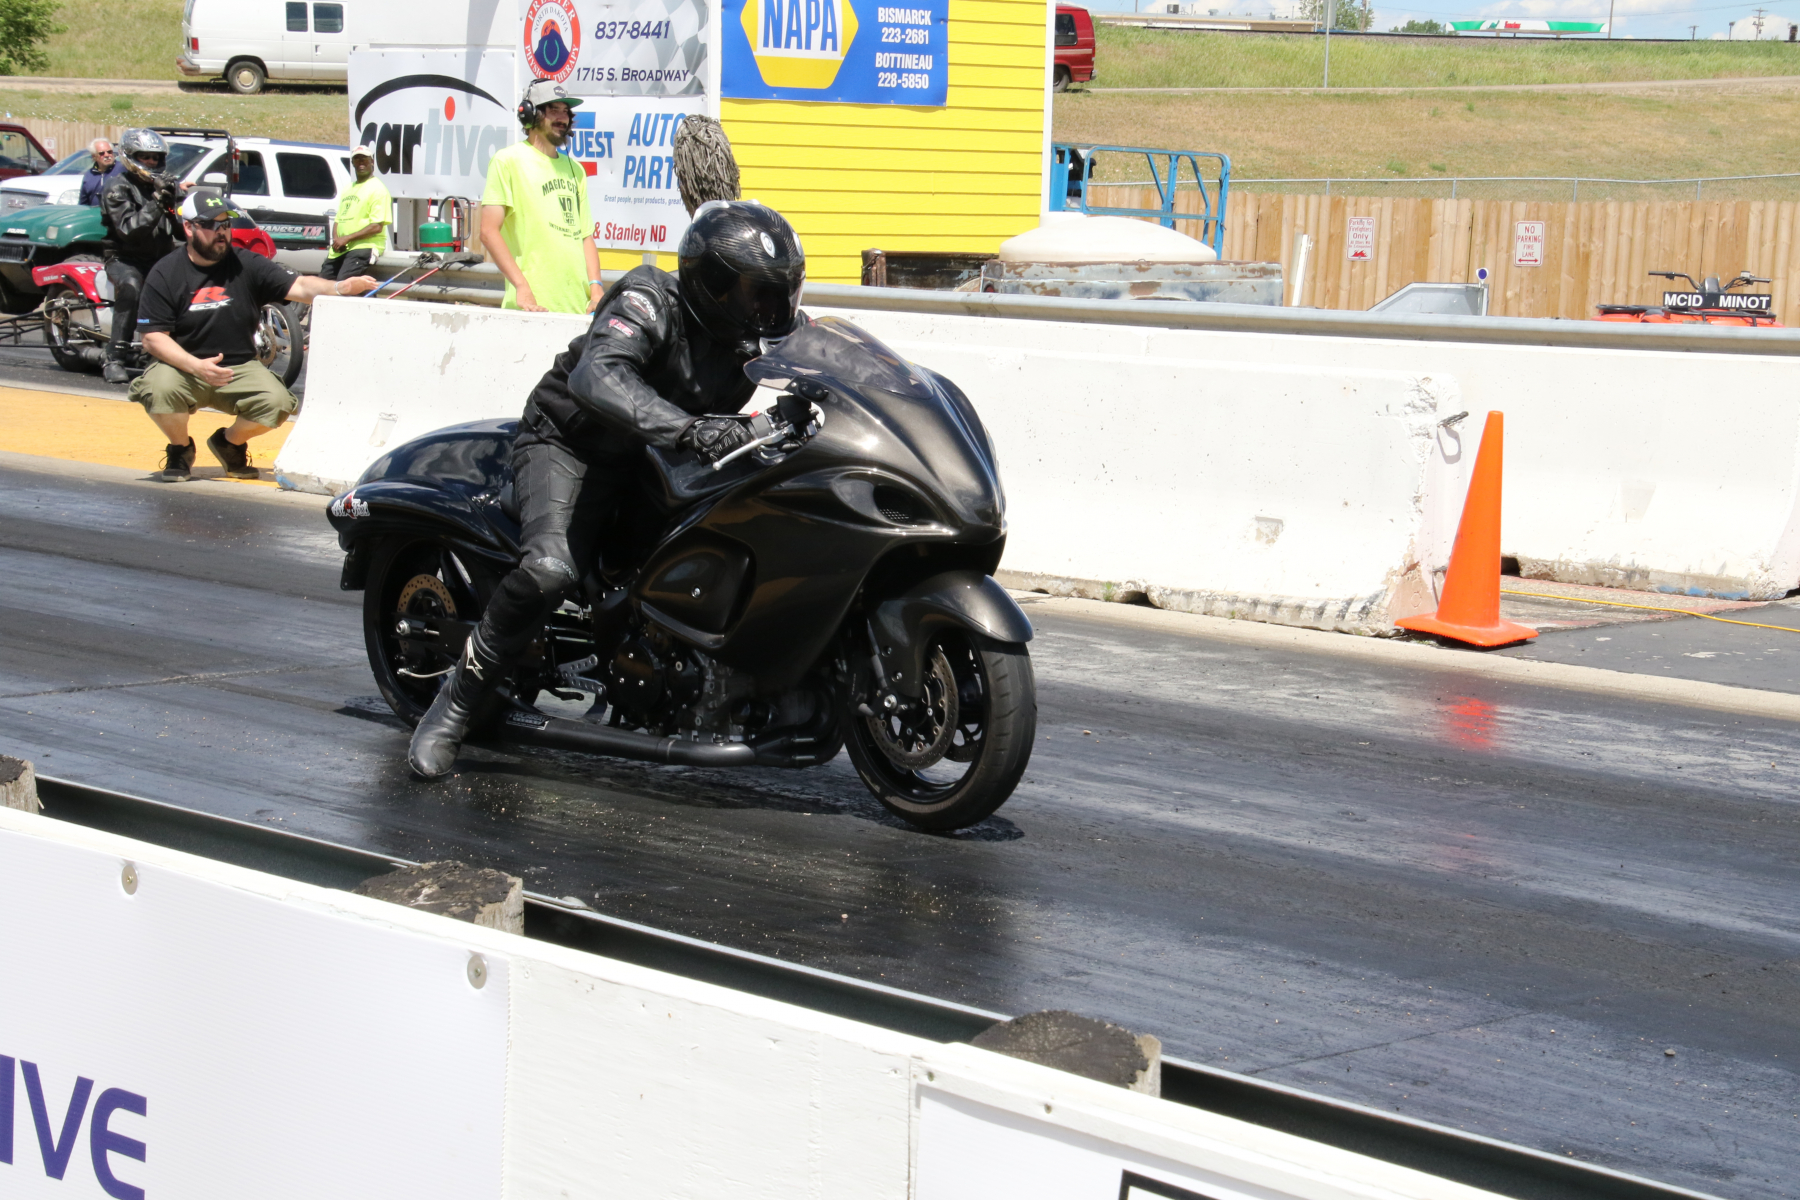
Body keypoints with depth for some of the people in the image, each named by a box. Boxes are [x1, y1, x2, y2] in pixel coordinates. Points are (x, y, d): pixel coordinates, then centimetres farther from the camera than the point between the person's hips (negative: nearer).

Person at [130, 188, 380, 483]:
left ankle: (229, 442, 11)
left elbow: (298, 287, -9)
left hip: (239, 369, 2)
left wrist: (340, 288, -30)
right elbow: (154, 337, -9)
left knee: (277, 401, -24)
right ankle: (180, 449, 1)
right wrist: (197, 366, -25)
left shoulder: (248, 266, 1)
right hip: (183, 367, -2)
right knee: (161, 389, -35)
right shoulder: (164, 275, -4)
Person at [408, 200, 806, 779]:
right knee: (550, 569, -32)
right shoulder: (649, 304, -24)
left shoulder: (754, 337, 0)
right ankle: (458, 699, -16)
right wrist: (686, 429, -56)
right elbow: (597, 376, -42)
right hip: (568, 443, -7)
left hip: (650, 455, 7)